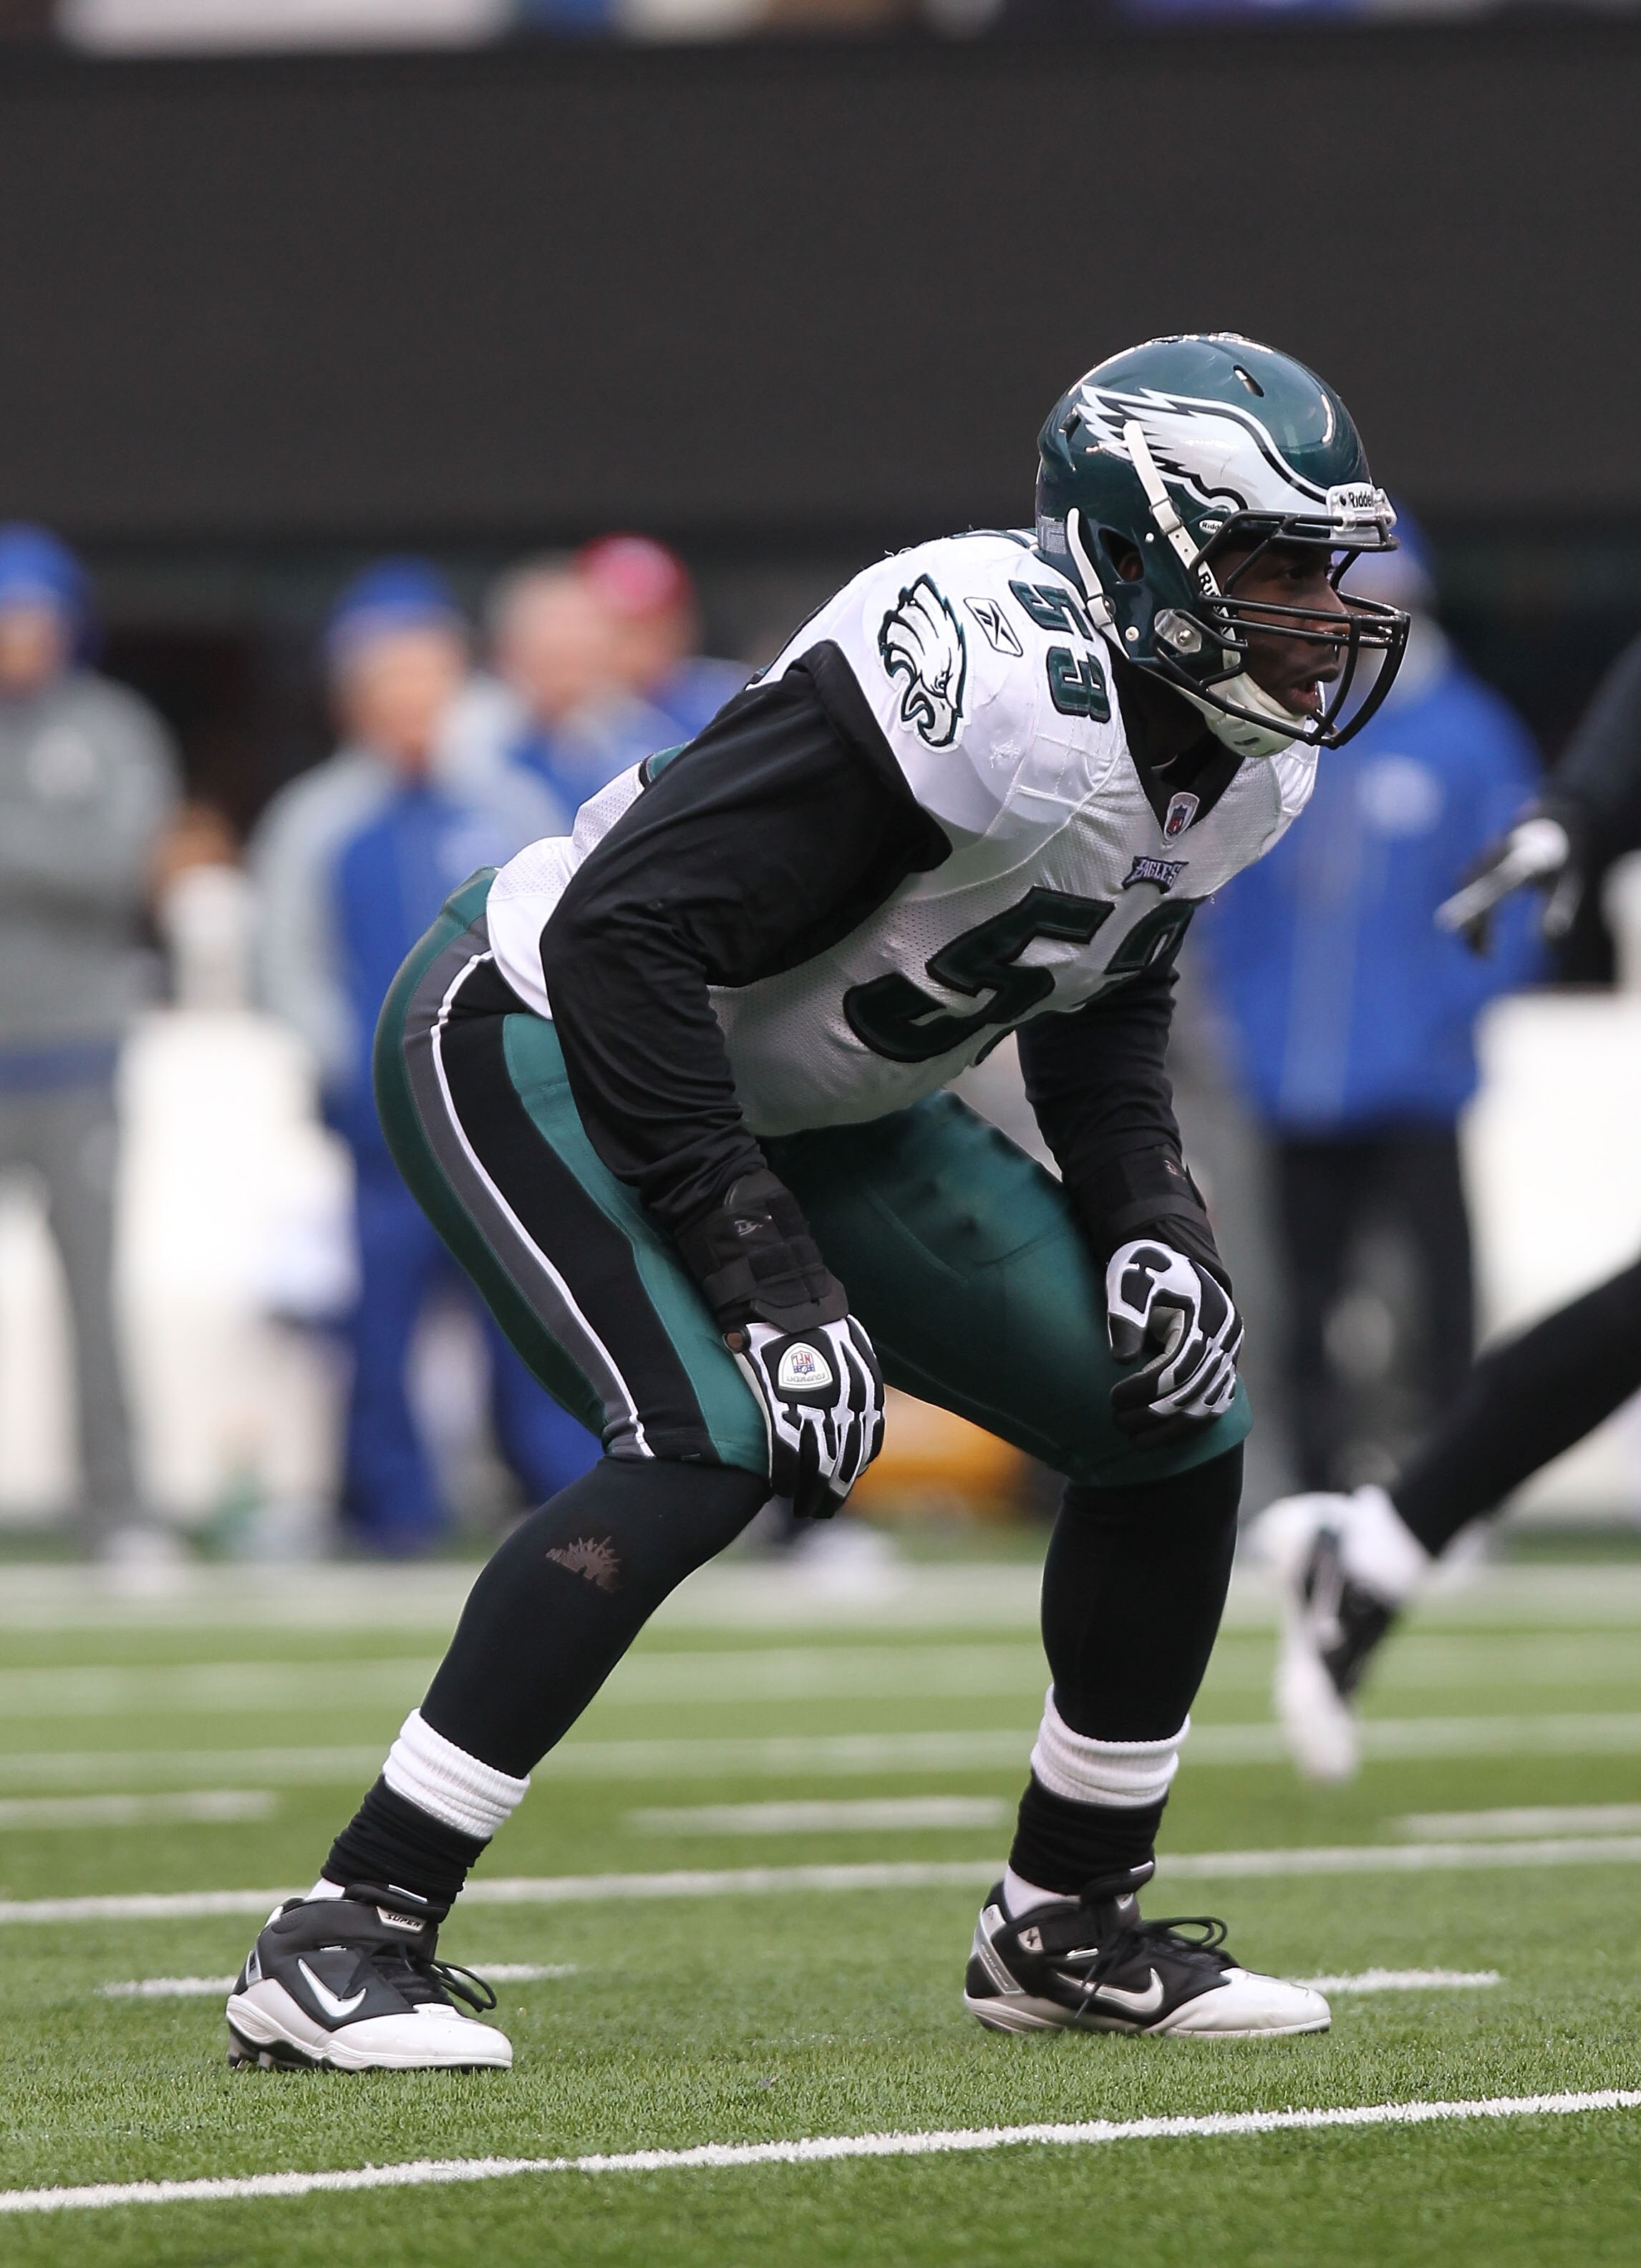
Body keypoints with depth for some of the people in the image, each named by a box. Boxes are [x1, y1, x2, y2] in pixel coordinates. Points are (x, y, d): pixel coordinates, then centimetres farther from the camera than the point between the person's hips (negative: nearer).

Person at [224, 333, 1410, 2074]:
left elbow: (1101, 1001, 15)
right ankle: (340, 1944, -26)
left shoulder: (1244, 756, -4)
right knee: (711, 1439, -31)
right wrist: (772, 1283, -31)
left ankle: (1068, 1928, 17)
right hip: (535, 1037, -9)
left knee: (1176, 1419, 2)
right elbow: (627, 929, -33)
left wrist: (1151, 1225, -4)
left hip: (796, 1100, 9)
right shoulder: (991, 683, -32)